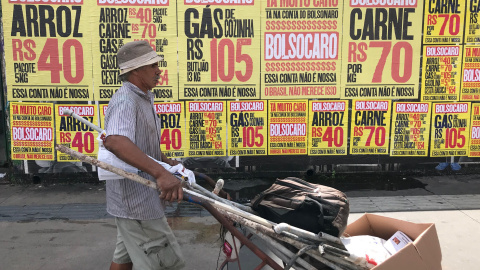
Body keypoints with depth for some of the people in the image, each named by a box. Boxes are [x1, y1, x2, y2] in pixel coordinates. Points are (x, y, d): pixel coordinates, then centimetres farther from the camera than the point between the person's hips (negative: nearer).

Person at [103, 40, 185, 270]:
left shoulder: (143, 98, 12)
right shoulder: (125, 100, -22)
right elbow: (114, 141, -42)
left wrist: (165, 161, 13)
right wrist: (159, 172, -50)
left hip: (133, 199, 10)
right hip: (137, 202, -10)